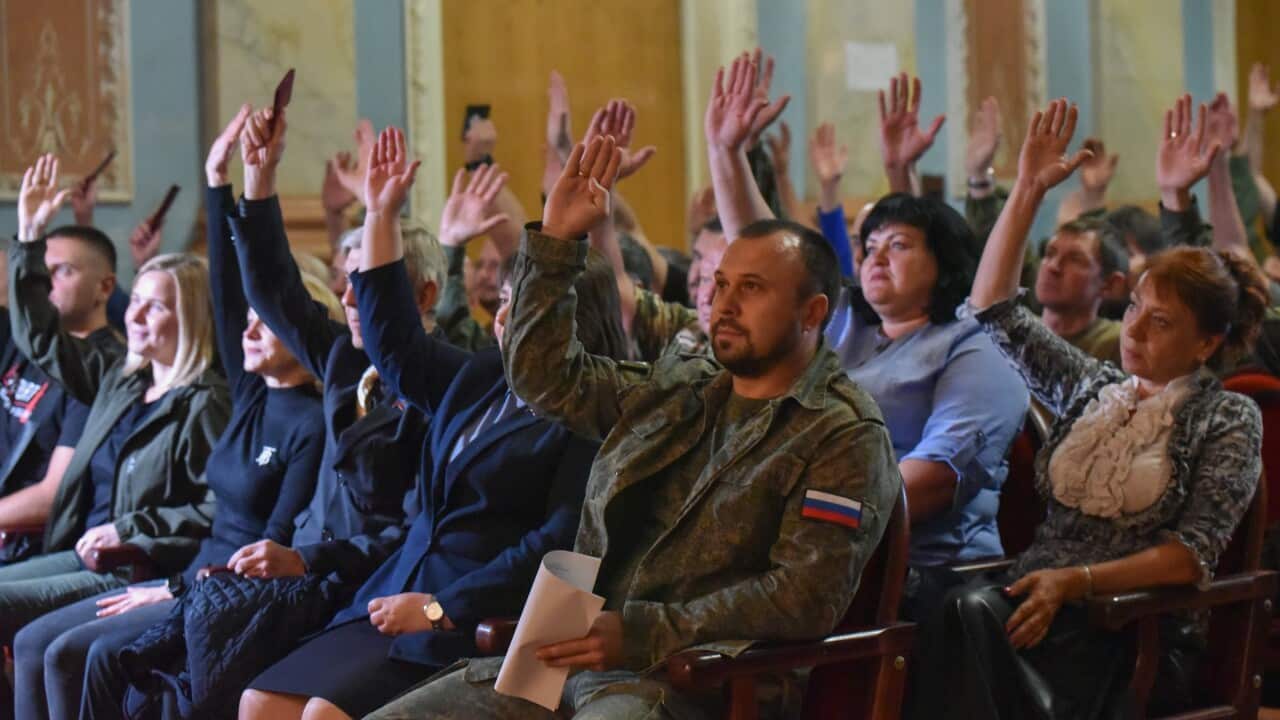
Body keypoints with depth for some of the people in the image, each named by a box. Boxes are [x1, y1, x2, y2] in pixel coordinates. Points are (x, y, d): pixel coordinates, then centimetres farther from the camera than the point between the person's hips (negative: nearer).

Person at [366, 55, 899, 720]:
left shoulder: (844, 438, -3)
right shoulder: (672, 392, 21)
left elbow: (807, 596, -13)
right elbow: (544, 373, 27)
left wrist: (641, 633, -19)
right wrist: (556, 240, 16)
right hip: (576, 656, 7)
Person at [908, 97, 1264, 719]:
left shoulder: (1228, 421, 5)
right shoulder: (1091, 387, 19)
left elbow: (1193, 554, -4)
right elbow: (992, 307, 16)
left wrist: (1077, 580, -17)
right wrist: (1028, 190, 8)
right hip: (1036, 592, 5)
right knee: (967, 611, -35)